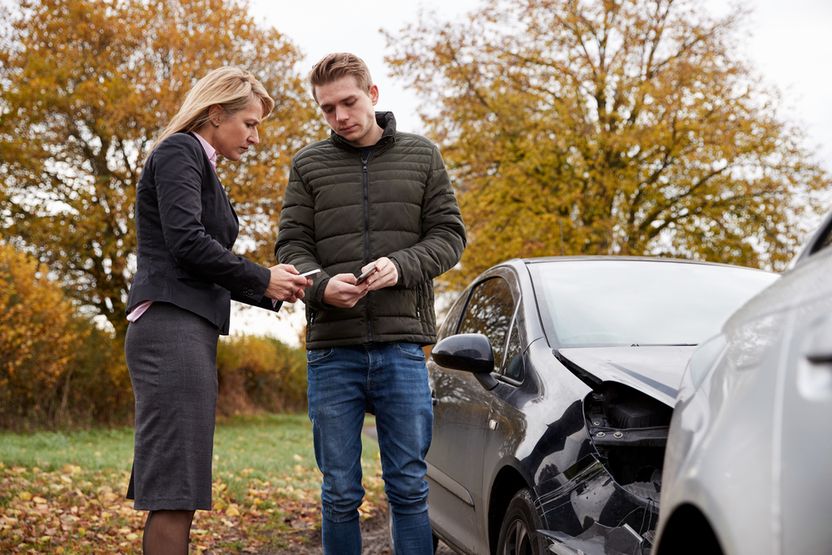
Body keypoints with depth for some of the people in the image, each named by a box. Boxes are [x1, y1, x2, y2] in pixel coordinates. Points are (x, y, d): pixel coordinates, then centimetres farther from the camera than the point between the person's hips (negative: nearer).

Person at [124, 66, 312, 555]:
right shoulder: (179, 152, -2)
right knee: (175, 492, -14)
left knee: (174, 494, 5)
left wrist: (274, 292, 11)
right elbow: (186, 240, -16)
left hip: (189, 330, 10)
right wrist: (262, 279, -5)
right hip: (172, 326, -10)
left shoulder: (201, 167, 26)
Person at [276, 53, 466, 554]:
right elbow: (292, 246, 4)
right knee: (340, 492, 6)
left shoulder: (421, 156, 10)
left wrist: (401, 265, -13)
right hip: (332, 349, 0)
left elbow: (450, 235, 6)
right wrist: (322, 285, -18)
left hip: (402, 346, 0)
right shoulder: (309, 165, 9)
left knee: (409, 487, 4)